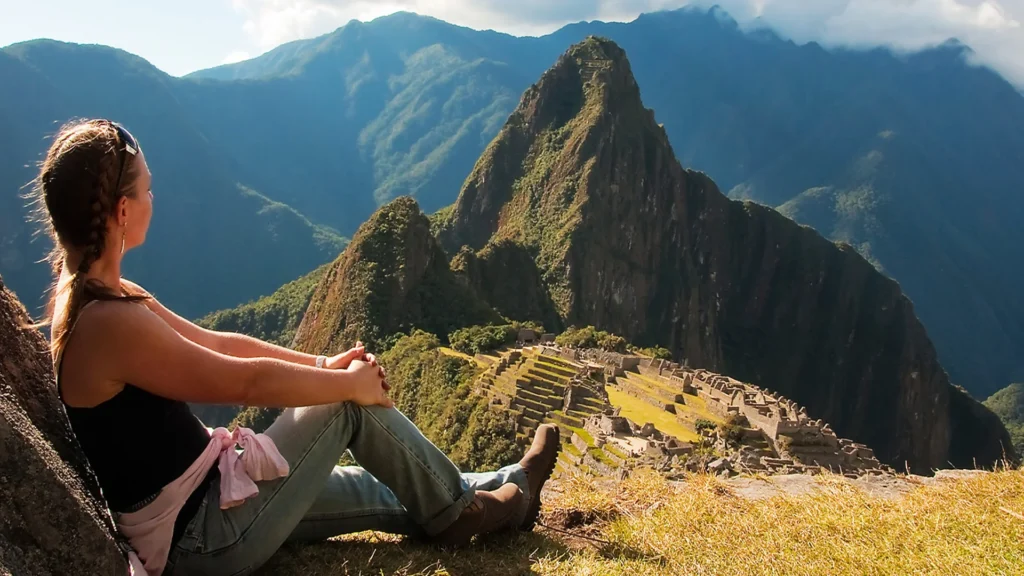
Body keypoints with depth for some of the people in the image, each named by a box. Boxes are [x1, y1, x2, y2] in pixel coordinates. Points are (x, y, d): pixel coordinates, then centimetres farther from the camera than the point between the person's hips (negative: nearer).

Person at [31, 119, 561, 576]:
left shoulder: (98, 294, 3)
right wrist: (351, 382, -9)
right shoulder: (108, 322, -27)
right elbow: (247, 381, -23)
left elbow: (215, 343, 8)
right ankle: (456, 511, 13)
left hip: (197, 507, 9)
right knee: (351, 405, -6)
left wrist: (325, 364, 4)